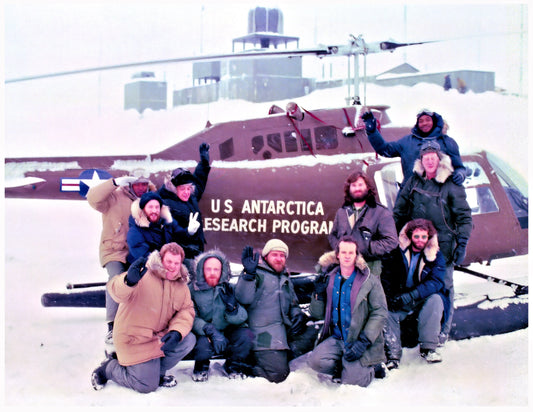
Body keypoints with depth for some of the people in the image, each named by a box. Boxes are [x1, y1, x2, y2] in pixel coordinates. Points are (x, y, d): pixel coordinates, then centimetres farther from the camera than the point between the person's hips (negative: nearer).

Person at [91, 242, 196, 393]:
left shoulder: (181, 285, 3)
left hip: (161, 336, 7)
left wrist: (177, 332, -19)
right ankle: (108, 368, 16)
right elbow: (117, 292, -36)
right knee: (147, 386, -8)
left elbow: (186, 311, 2)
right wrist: (129, 281, -60)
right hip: (134, 340, -7)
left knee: (189, 340, -13)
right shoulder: (143, 277, -20)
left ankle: (156, 371, 6)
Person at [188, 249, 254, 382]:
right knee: (203, 345, -35)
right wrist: (211, 332, -33)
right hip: (203, 335, -3)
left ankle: (234, 366, 7)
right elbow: (191, 318, -18)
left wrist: (232, 306, -29)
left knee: (245, 335, -25)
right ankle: (201, 367, 4)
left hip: (228, 332, 3)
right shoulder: (193, 289, -8)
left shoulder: (229, 289, -2)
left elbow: (241, 319, -8)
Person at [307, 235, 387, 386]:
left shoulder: (370, 280, -2)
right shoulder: (329, 279, 9)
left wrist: (363, 341, -18)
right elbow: (317, 314, 14)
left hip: (361, 342, -3)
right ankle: (343, 368, 7)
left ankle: (370, 367, 15)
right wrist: (319, 293, -5)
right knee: (316, 361, -23)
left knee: (352, 381, -19)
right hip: (336, 339, 4)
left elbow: (380, 313, -8)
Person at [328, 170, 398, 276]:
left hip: (370, 268, -4)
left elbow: (391, 241, -6)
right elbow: (332, 235, 29)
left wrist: (363, 250, -12)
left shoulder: (381, 212, 2)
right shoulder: (341, 212, 19)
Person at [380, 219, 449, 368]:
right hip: (399, 301, 1)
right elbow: (386, 276, 1)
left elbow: (436, 282, -16)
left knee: (435, 299, -31)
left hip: (424, 300, -1)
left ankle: (428, 348, -24)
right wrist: (389, 297, -20)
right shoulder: (399, 252, 1)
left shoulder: (436, 256, -2)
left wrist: (410, 296, -30)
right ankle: (393, 354, -24)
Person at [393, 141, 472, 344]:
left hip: (444, 244, -3)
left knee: (444, 285, 0)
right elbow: (399, 211, 14)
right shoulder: (414, 182, 8)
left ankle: (443, 329, 10)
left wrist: (462, 243, -7)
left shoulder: (451, 184, -3)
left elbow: (464, 215, 0)